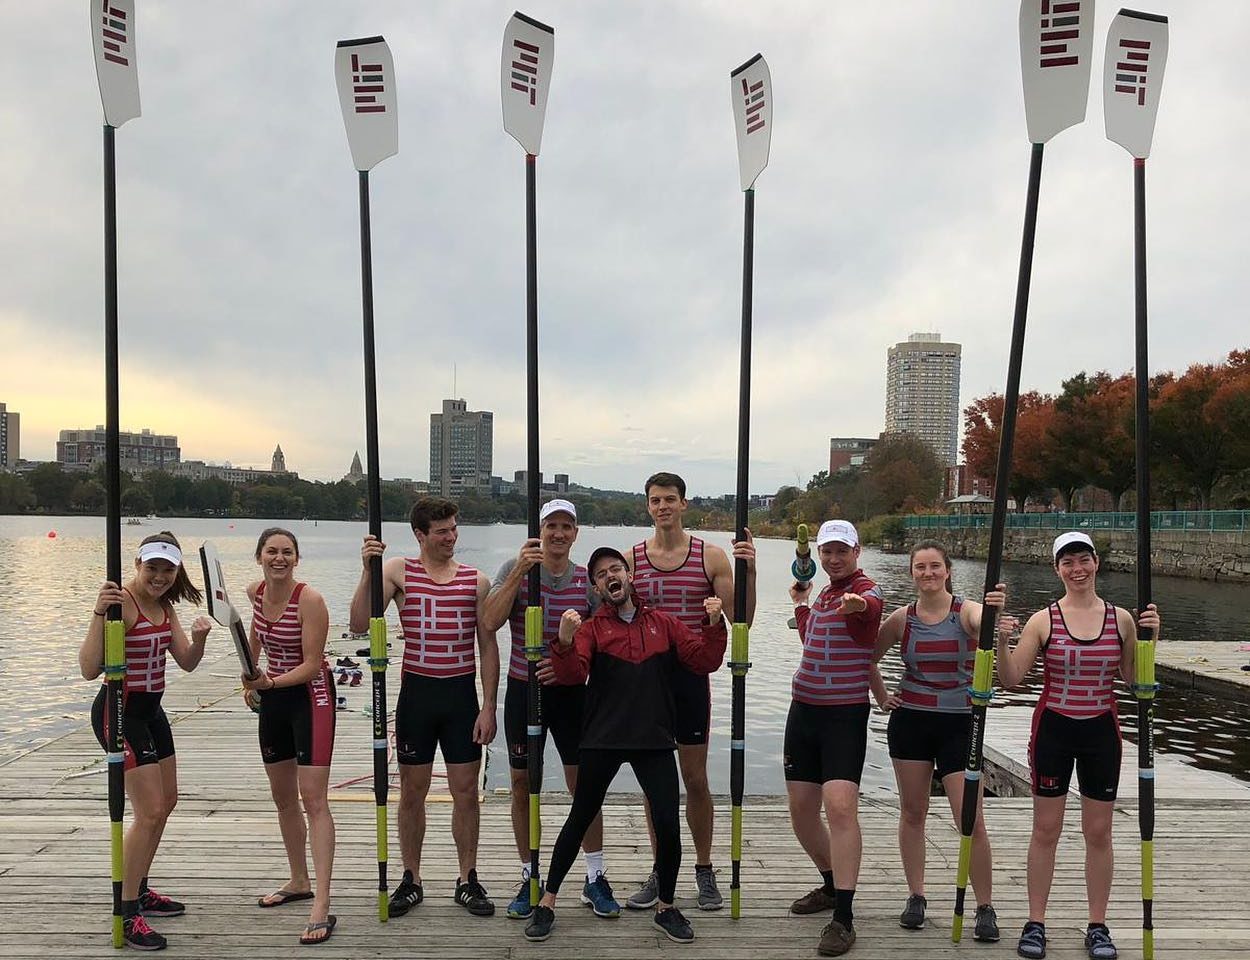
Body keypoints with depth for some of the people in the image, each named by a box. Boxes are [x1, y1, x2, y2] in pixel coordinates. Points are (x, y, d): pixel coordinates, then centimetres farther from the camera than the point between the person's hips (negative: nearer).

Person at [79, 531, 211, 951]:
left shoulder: (164, 605, 5)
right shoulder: (121, 602, -21)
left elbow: (187, 662, 6)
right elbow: (89, 669, -29)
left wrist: (199, 637, -14)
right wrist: (99, 614, -40)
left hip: (151, 710, 10)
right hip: (120, 711, -10)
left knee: (166, 802, 19)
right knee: (149, 812, -12)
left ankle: (139, 890, 35)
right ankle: (127, 914, 0)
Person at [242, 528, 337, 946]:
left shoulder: (310, 600, -20)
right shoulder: (255, 592, 0)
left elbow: (312, 664, -21)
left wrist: (271, 682, -33)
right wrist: (250, 679, 27)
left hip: (310, 696, -7)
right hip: (272, 696, 7)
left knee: (313, 799, -11)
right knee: (282, 797, 17)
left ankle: (322, 906, -12)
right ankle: (299, 882, 34)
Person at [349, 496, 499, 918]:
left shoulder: (476, 580, 2)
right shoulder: (399, 571, -1)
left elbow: (488, 647, 4)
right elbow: (360, 625, -10)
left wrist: (488, 707, -1)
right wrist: (367, 570, -21)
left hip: (462, 694, 1)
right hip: (417, 692, 0)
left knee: (465, 791, 6)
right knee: (412, 791, 9)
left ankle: (468, 880, 20)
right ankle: (411, 880, 24)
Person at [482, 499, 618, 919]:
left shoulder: (587, 580, 0)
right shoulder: (514, 569, -4)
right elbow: (491, 621, -18)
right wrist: (519, 571, -26)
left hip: (572, 691, 1)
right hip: (524, 690, 0)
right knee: (522, 785, 8)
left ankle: (595, 877, 16)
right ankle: (529, 878, 22)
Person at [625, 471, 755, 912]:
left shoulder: (711, 556, -2)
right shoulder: (631, 559, 2)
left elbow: (740, 622, -5)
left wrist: (749, 573, -17)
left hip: (690, 675, -2)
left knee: (695, 778, 5)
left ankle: (704, 872, 21)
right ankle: (660, 871, 24)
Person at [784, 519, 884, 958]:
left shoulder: (866, 592, -10)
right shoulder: (824, 594, 14)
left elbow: (869, 609, -37)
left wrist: (856, 606, -59)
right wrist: (800, 605, 29)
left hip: (845, 715, -8)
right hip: (803, 710, 8)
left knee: (840, 806, -19)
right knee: (801, 811, 11)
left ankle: (843, 917, -13)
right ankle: (832, 884, 34)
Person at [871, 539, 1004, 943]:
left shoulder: (967, 611, -8)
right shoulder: (902, 618, 0)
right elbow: (868, 656, 16)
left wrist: (995, 610, -54)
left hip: (958, 723, -3)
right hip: (910, 720, 3)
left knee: (971, 822, -4)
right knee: (912, 812, 10)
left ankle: (985, 908, 10)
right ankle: (916, 897, 23)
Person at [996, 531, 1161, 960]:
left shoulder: (1121, 619, 0)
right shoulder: (1043, 620, -5)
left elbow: (1134, 678, 4)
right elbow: (1010, 680, -6)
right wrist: (1001, 640, -21)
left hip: (1101, 731, 1)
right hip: (1053, 730, -1)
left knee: (1099, 832, 9)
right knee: (1045, 830, 6)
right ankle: (1035, 923, 17)